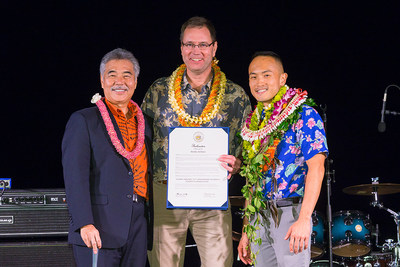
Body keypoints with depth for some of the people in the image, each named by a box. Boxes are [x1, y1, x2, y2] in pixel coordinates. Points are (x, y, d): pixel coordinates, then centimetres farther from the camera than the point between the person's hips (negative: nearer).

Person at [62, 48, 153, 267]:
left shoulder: (143, 125, 17)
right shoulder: (83, 120, 0)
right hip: (98, 231, -5)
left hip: (137, 232, 5)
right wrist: (85, 223, -19)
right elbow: (75, 176, -9)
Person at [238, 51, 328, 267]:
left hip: (290, 213, -6)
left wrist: (304, 219, -24)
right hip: (258, 217, 6)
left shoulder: (303, 115, -4)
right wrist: (246, 231, 13)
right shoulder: (253, 122, 15)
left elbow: (316, 167, -14)